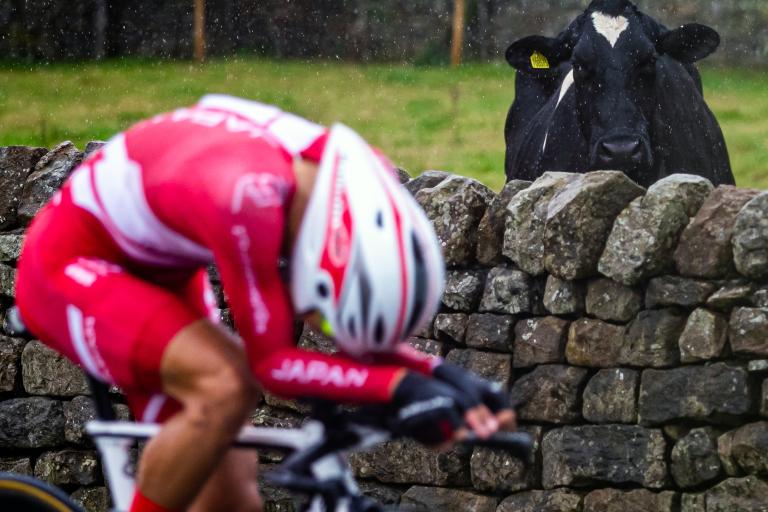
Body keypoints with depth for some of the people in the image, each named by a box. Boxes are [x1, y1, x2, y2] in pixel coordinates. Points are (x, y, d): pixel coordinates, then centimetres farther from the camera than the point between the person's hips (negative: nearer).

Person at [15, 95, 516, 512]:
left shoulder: (360, 177, -17)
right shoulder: (246, 196, -40)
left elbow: (358, 339, -7)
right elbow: (271, 362, -33)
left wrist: (442, 376, -24)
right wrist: (401, 385, -40)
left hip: (158, 274, 8)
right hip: (69, 267, -8)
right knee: (227, 388, -31)